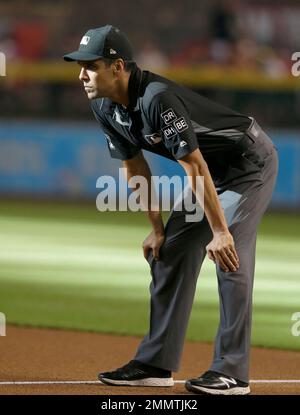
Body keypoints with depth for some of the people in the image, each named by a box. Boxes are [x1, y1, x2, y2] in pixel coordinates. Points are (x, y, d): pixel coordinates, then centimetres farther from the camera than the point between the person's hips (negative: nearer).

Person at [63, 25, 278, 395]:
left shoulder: (157, 99, -35)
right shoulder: (104, 107, -7)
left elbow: (195, 168, -34)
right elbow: (134, 165, 5)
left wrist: (219, 231, -33)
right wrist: (156, 228, 4)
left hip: (250, 161, -9)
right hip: (212, 170, 9)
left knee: (229, 254, -18)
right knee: (171, 253, 6)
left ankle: (231, 372, -16)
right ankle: (155, 364, 11)